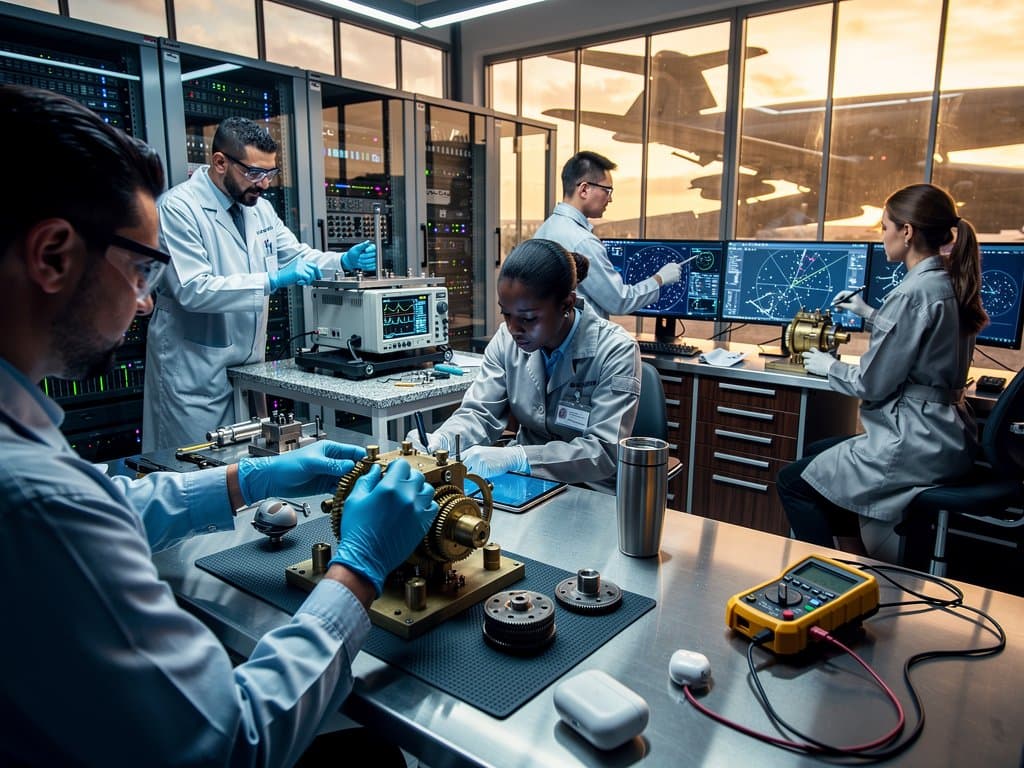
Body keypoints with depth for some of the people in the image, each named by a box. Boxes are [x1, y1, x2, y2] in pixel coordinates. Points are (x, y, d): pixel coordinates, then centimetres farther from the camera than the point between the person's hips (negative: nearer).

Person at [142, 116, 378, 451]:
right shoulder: (178, 208, -15)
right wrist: (273, 281, -29)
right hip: (195, 373, -7)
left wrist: (343, 261, -2)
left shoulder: (259, 207, 8)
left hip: (249, 363, 7)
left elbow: (296, 255, 17)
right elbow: (193, 290, -24)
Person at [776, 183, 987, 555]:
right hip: (946, 434, 10)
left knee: (792, 482, 1)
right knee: (816, 455, 24)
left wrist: (829, 366, 0)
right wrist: (870, 314, 21)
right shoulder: (950, 284, 7)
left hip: (915, 446, -10)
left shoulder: (913, 293, -21)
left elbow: (871, 384, -18)